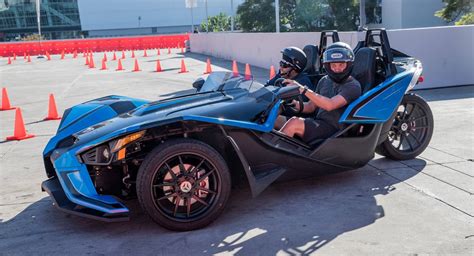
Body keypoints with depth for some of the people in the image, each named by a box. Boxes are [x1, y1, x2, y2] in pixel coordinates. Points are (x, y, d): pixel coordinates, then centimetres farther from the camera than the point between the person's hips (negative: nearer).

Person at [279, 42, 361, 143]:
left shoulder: (353, 86, -9)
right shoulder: (324, 81, 13)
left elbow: (329, 105, -23)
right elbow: (312, 106, 15)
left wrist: (303, 89, -26)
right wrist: (296, 104, -7)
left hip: (334, 129, -7)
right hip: (317, 122, 7)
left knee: (294, 123, -29)